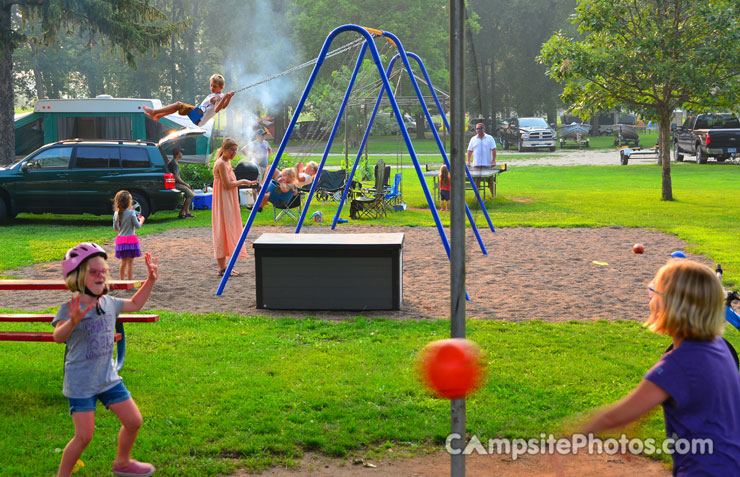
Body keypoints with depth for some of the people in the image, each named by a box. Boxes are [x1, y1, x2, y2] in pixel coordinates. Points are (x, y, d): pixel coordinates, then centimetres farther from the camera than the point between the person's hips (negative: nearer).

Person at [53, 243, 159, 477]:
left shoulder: (109, 303, 2)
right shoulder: (71, 309, -18)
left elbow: (135, 304, 22)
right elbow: (58, 337, -36)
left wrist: (151, 279, 12)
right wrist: (73, 322, -57)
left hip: (108, 378, 6)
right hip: (80, 384, -6)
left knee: (133, 422, 10)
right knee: (84, 436, -7)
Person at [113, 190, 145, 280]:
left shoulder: (116, 214, 2)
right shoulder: (131, 213, -15)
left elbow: (115, 228, 9)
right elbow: (138, 226, -11)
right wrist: (141, 220, 9)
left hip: (120, 240, 5)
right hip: (130, 239, -5)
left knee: (123, 262, 16)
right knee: (130, 263, 0)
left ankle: (122, 280, 22)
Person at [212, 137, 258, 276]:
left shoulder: (227, 162, 16)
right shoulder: (221, 163, -14)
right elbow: (227, 184, -19)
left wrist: (246, 183, 13)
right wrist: (242, 182, -7)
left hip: (229, 201, 10)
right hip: (223, 201, -10)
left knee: (227, 230, 10)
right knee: (223, 230, -9)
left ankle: (223, 266, 14)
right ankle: (222, 268, -7)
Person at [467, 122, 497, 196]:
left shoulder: (490, 138, 3)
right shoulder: (473, 139, 10)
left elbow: (493, 150, -2)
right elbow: (470, 151, 9)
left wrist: (493, 160, -11)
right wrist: (468, 161, 0)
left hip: (488, 164, -2)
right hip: (476, 164, 2)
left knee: (490, 181, 3)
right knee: (476, 180, 3)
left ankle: (492, 194, 11)